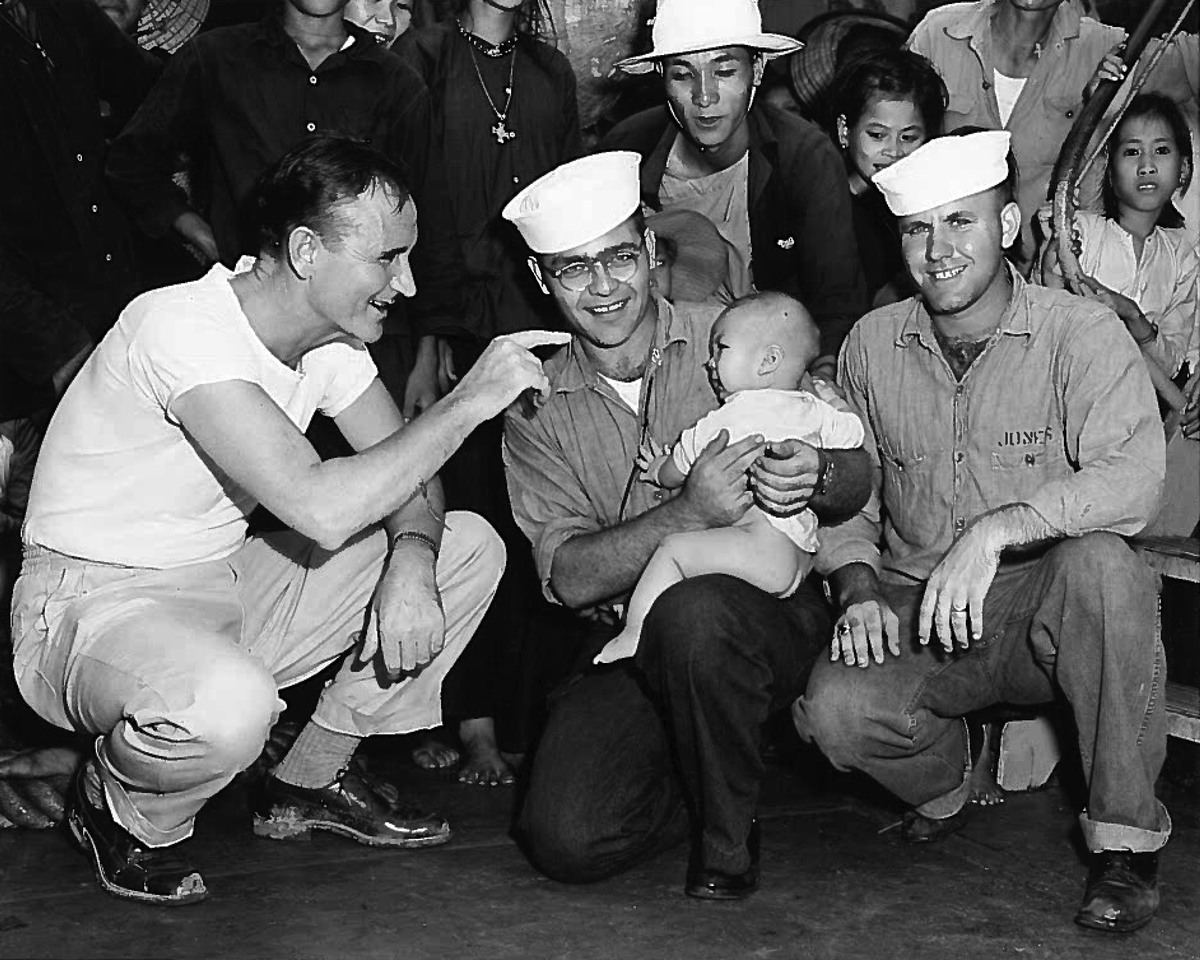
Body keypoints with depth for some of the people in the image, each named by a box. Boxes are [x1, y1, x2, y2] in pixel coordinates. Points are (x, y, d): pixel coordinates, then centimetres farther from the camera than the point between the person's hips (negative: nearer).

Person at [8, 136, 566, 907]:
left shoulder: (330, 329, -1)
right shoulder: (183, 329, -28)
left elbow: (407, 474, 6)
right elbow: (321, 509, -37)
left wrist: (411, 558, -18)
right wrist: (469, 402, -28)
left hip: (226, 583, 8)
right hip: (95, 603, -8)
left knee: (470, 547, 1)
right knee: (230, 702, -42)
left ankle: (312, 779, 12)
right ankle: (122, 812, -4)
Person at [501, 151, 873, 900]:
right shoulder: (538, 407, 4)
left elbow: (857, 479, 3)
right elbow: (568, 576, -8)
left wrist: (815, 477, -23)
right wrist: (693, 512, -25)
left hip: (769, 609, -2)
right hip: (627, 650, 2)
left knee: (692, 609, -37)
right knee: (566, 839, -20)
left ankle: (729, 833, -10)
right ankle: (722, 776, 12)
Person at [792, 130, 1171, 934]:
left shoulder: (1081, 333, -8)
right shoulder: (872, 344, 6)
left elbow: (1133, 480, -24)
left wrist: (995, 531, -35)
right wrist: (858, 589, -6)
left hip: (1049, 609, -2)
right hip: (919, 615, 3)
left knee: (1102, 562, -36)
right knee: (835, 710, -27)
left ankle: (1127, 837, -20)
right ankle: (943, 787, 11)